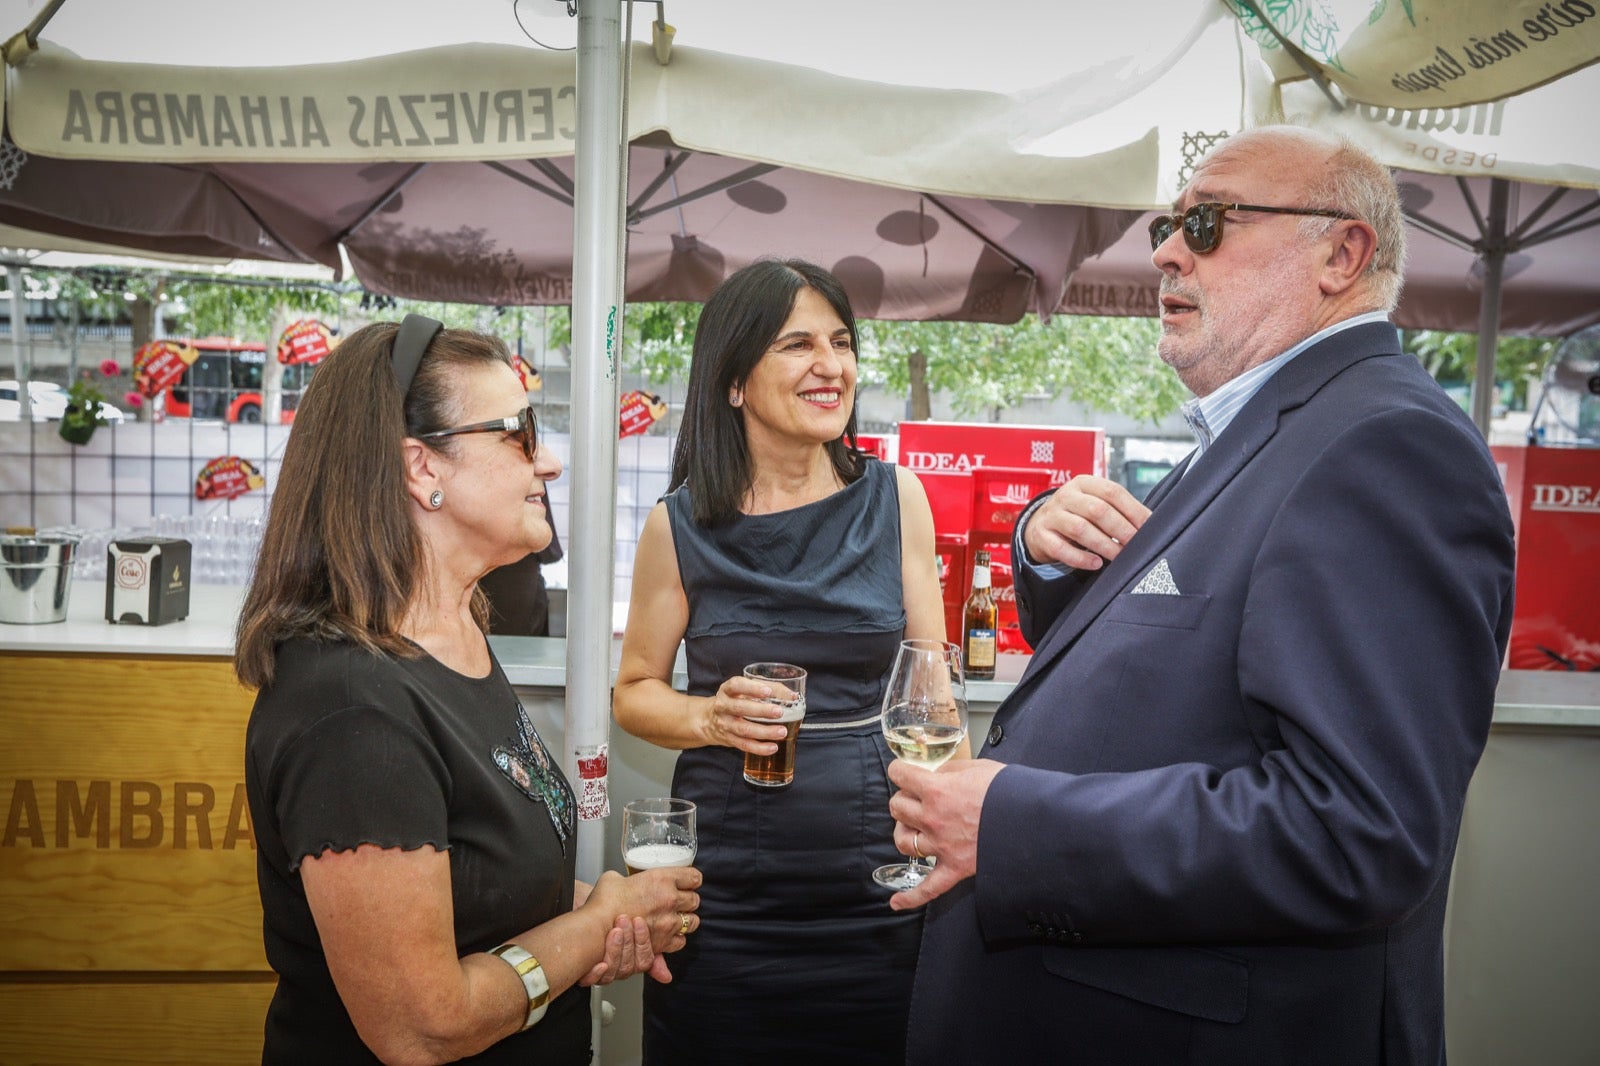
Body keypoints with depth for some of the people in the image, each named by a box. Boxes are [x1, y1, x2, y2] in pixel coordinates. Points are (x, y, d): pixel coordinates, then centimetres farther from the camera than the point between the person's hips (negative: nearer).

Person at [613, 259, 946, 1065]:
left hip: (877, 898, 1)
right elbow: (635, 691, 7)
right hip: (726, 904, -1)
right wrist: (711, 718, -12)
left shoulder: (896, 499, 0)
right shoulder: (680, 527, -3)